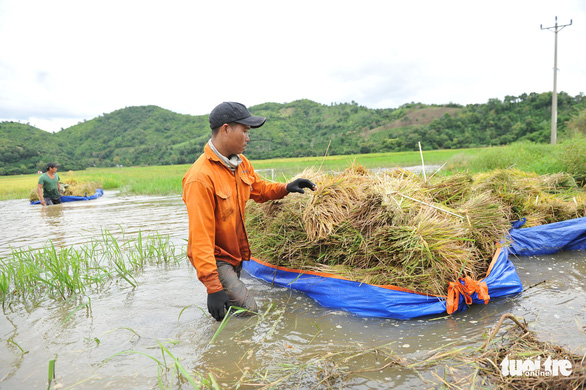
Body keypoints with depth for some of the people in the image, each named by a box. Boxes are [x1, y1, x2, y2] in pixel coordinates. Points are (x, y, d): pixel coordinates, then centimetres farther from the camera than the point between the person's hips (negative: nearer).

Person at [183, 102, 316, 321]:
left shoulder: (241, 163, -2)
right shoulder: (200, 178, -28)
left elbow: (259, 190, 18)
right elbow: (200, 238, -29)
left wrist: (285, 188, -2)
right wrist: (212, 286, -29)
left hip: (236, 254, 8)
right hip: (216, 260, -8)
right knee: (249, 311, -12)